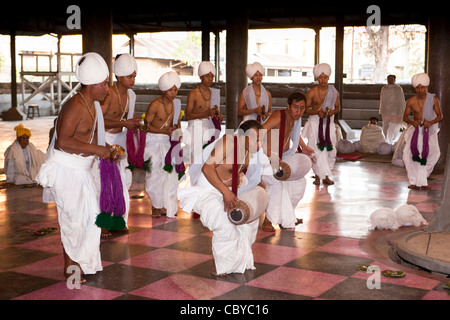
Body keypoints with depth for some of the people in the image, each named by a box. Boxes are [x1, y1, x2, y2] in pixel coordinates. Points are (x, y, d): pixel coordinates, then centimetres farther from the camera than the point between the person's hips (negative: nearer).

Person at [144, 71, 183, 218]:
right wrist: (165, 131, -20)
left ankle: (168, 206, 6)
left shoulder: (176, 103, 2)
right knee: (155, 173, -9)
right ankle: (157, 205, 6)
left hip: (168, 141, 5)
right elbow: (146, 125, -11)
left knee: (171, 171, -3)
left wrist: (177, 130, -5)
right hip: (153, 141, -5)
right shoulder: (155, 105, -15)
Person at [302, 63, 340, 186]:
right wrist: (317, 112, -17)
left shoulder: (334, 92, 3)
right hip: (315, 122, -3)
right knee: (317, 150, -10)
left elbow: (338, 107, 14)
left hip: (329, 123, 3)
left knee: (330, 150, 1)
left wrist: (332, 112, -9)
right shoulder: (312, 92, -4)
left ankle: (325, 176, 13)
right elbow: (305, 109, 0)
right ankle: (319, 175, -2)